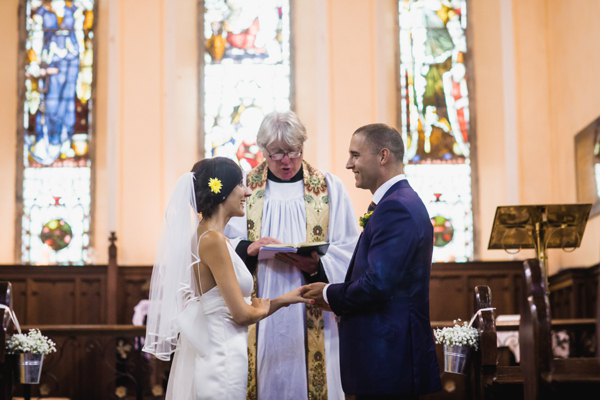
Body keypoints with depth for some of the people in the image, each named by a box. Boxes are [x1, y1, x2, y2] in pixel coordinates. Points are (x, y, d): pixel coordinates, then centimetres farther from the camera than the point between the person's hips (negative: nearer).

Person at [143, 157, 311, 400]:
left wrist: (284, 299, 14)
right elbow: (242, 314, -16)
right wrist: (263, 308, 5)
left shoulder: (203, 235, 11)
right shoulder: (213, 240, -16)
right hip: (220, 359, -9)